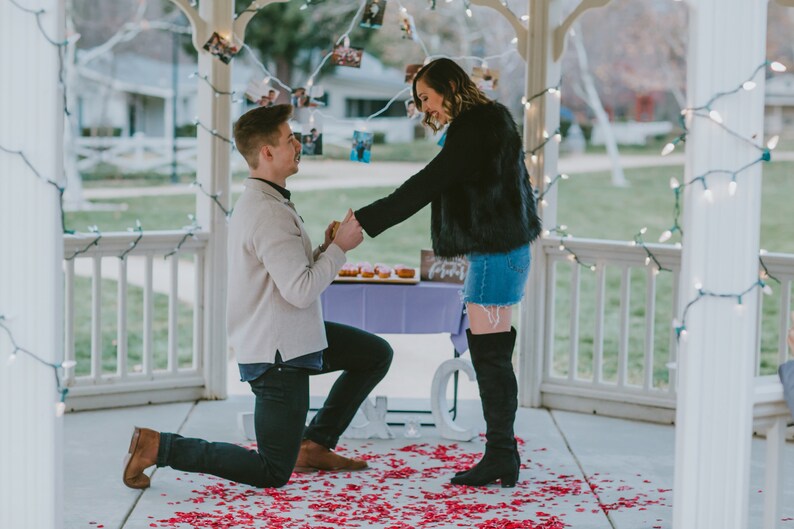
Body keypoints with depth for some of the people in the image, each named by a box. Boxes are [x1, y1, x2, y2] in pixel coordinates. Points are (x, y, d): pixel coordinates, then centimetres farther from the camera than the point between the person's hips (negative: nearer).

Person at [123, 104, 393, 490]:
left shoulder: (258, 201, 10)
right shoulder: (268, 213, -23)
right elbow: (301, 291, -26)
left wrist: (324, 250, 0)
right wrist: (339, 248, -14)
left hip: (293, 337, 10)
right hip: (276, 353, -10)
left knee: (376, 354, 20)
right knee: (272, 474, -4)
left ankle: (314, 444, 20)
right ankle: (158, 447, -1)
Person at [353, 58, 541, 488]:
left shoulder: (474, 130, -14)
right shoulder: (488, 123, 18)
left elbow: (425, 186, -19)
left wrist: (364, 221, -19)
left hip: (496, 254, -10)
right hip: (498, 251, 10)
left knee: (489, 353, -7)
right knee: (492, 355, 10)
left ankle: (501, 456, -2)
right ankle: (502, 456, 12)